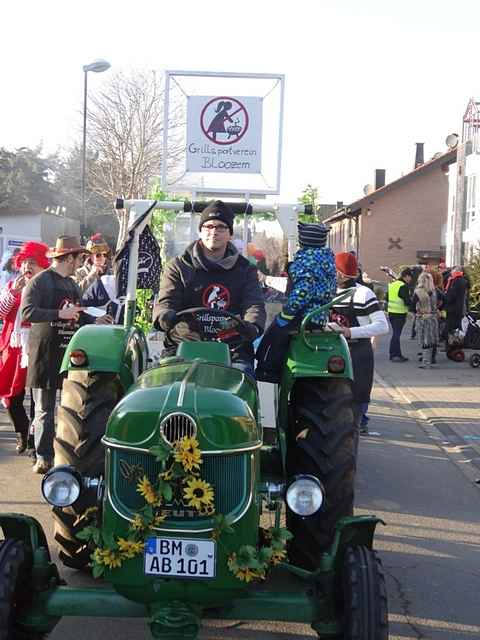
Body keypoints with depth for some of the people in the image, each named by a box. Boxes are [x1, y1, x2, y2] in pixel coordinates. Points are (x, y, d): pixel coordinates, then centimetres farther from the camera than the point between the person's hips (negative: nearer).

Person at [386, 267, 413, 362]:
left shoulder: (392, 284, 12)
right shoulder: (403, 286, -15)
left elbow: (387, 298, 18)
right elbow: (407, 302, -19)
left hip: (391, 312, 9)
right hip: (399, 314, -9)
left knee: (396, 333, 14)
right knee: (396, 334, -4)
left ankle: (397, 354, 19)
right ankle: (394, 355, -2)